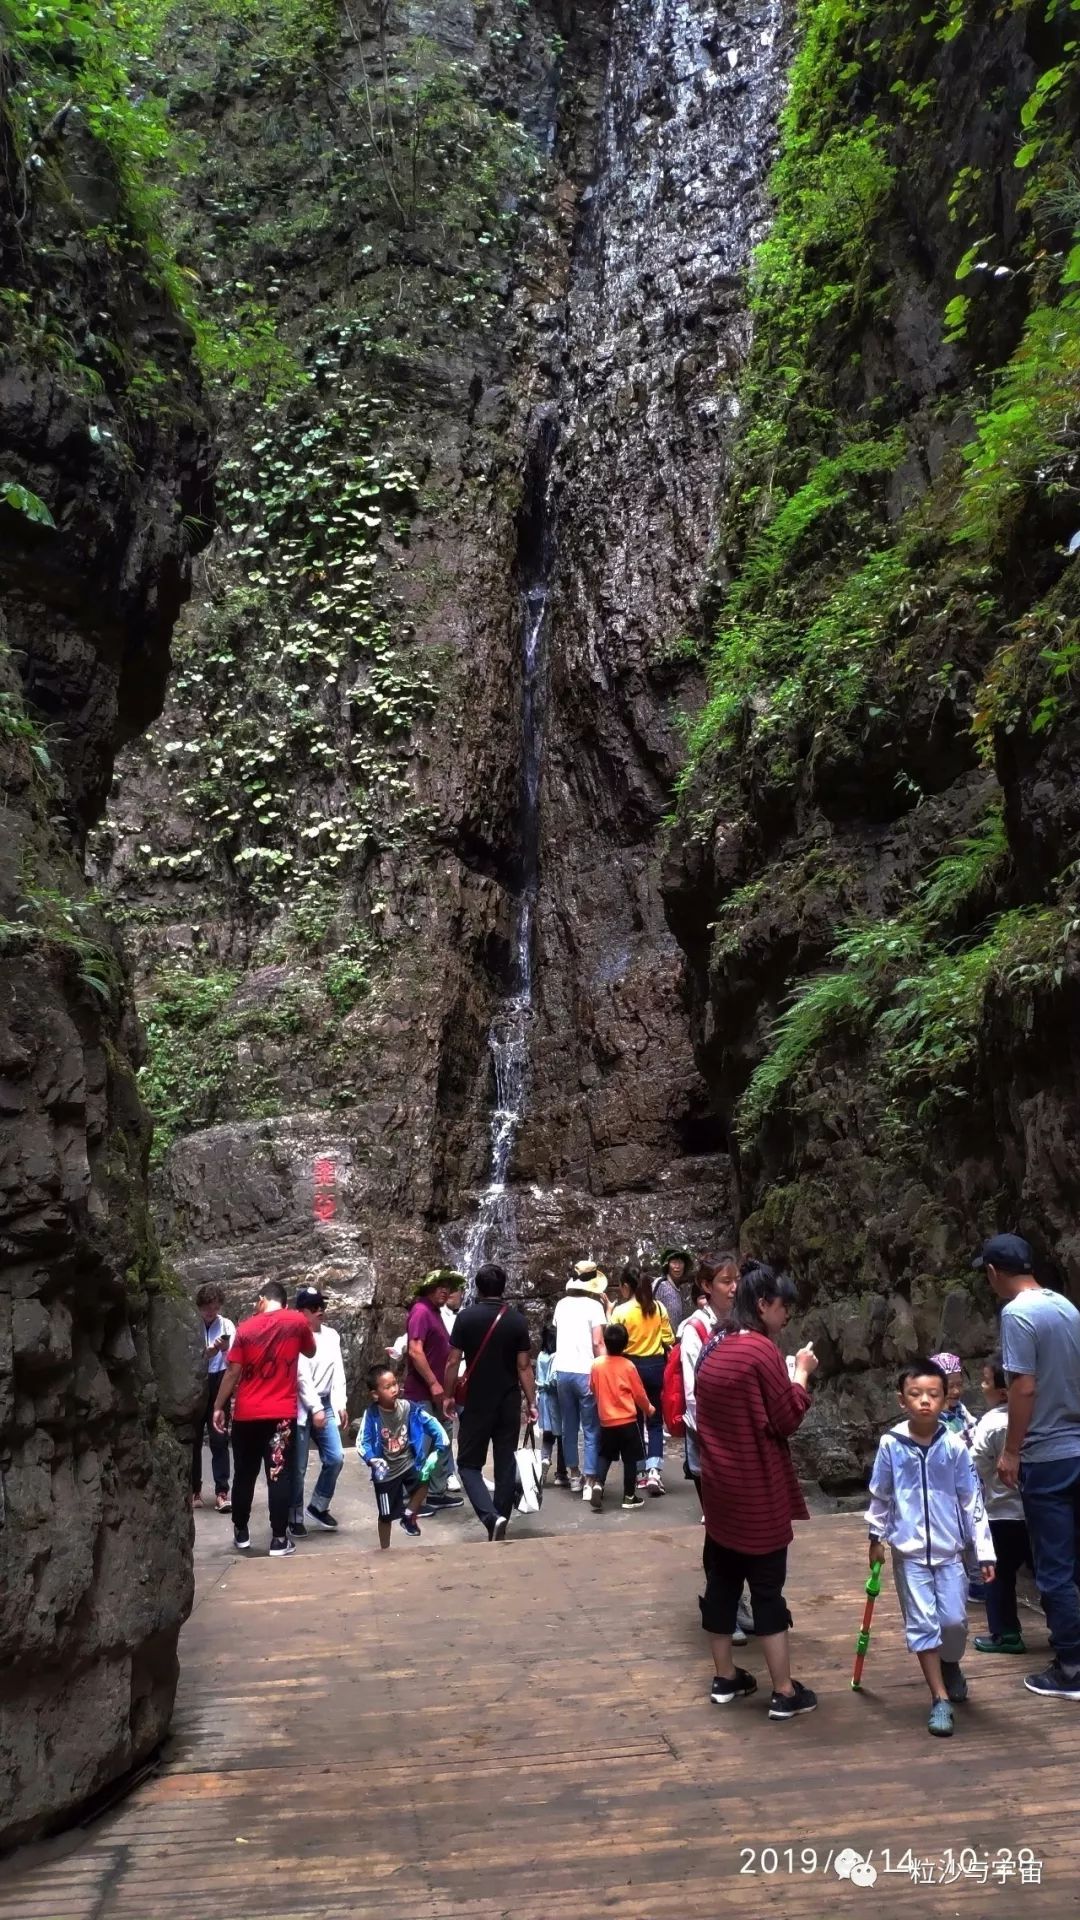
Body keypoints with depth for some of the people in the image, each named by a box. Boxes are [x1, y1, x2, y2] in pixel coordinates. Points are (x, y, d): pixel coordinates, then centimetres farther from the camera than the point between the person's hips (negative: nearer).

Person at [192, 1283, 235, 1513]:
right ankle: (194, 1490, 19)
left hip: (218, 1384, 0)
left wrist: (225, 1349, -30)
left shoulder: (226, 1325, -1)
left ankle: (221, 1492, 0)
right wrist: (210, 1352, -29)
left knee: (219, 1439, -2)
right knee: (193, 1439, 8)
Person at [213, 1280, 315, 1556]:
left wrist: (219, 1407, 5)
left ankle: (241, 1533, 24)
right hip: (282, 1414, -1)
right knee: (280, 1476, 0)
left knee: (244, 1475, 14)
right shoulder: (298, 1322, -2)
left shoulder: (245, 1328, -1)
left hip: (246, 1414, 1)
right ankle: (279, 1539, 0)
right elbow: (310, 1352, 15)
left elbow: (233, 1372, -3)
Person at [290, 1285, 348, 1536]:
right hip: (301, 1408, -5)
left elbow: (338, 1372, 10)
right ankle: (295, 1516, 18)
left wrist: (341, 1405, 5)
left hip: (327, 1405, 5)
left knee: (336, 1458, -1)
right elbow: (302, 1376, -14)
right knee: (298, 1467, 1)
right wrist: (315, 1409, -15)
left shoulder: (332, 1335, 8)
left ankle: (318, 1506, 20)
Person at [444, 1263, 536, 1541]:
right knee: (505, 1463, 11)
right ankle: (501, 1521, 13)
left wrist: (449, 1395, 6)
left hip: (476, 1402, -2)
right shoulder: (517, 1319, -4)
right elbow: (524, 1366, -4)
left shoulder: (466, 1317, -8)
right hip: (509, 1402, 2)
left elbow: (453, 1361, -7)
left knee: (469, 1464, 6)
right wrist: (531, 1403, 4)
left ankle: (491, 1518, -13)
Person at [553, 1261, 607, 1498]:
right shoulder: (594, 1305, -7)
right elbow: (597, 1342, -11)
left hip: (563, 1370, 5)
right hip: (585, 1372, -5)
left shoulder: (561, 1304, 6)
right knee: (591, 1429, 3)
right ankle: (589, 1481, 0)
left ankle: (574, 1475, 24)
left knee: (569, 1426, 15)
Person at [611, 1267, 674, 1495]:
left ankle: (642, 1470, 18)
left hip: (631, 1366, -2)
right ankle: (653, 1471, -6)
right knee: (655, 1421, 9)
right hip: (655, 1366, 2)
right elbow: (669, 1340, 3)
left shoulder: (621, 1311, -12)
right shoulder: (659, 1308, -1)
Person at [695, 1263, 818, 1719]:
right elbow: (787, 1420, -15)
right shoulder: (762, 1350, -18)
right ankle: (785, 1693, 11)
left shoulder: (713, 1350, 7)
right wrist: (802, 1372, -4)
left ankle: (725, 1679, 24)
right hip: (759, 1492, -7)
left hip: (720, 1486, 7)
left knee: (721, 1582, 14)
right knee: (768, 1589, 1)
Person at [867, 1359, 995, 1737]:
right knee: (922, 1623, 0)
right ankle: (940, 1699, 11)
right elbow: (880, 1496, 5)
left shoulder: (955, 1446, -9)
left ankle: (951, 1665, 36)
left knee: (954, 1619, 5)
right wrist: (876, 1538, 12)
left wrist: (984, 1550, -2)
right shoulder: (890, 1444, -9)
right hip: (908, 1551, -1)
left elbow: (972, 1500, -2)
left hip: (949, 1549, 1)